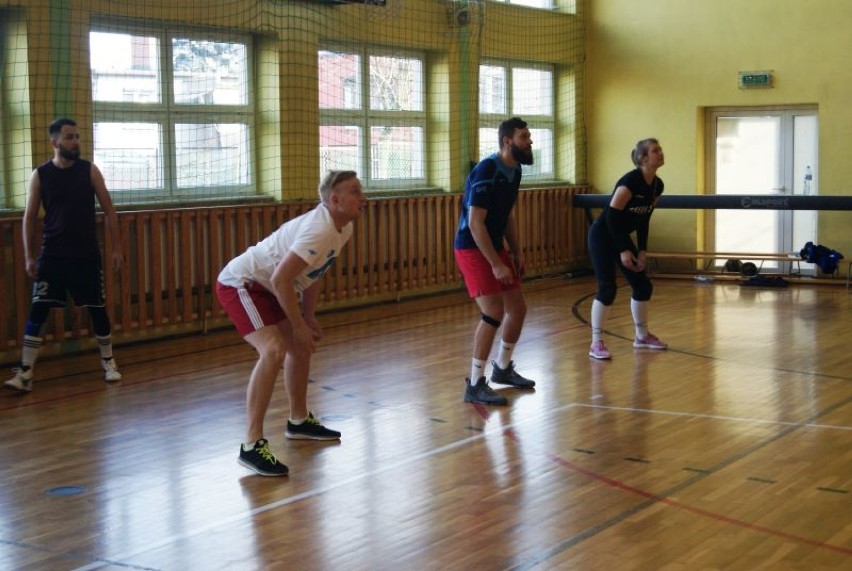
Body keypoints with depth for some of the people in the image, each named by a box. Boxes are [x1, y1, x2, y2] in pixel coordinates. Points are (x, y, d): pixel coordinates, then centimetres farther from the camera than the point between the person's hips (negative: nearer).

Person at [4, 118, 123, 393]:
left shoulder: (89, 170, -2)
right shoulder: (40, 174, -2)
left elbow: (108, 210, 2)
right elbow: (29, 217, 1)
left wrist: (116, 248, -2)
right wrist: (29, 256, -5)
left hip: (87, 254, 1)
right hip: (52, 255, 0)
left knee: (97, 309, 7)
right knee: (37, 311, -7)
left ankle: (108, 362, 25)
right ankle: (25, 373, -5)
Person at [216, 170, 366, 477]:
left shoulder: (343, 228, 3)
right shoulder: (319, 230, -28)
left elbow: (312, 272, 17)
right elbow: (280, 280, -31)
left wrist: (308, 317, 13)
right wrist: (299, 326, -22)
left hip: (266, 286, 11)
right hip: (240, 284, -11)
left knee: (300, 347, 21)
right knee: (273, 351, -27)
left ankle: (300, 421, 41)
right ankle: (252, 446, -25)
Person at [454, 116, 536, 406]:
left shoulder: (514, 170, 6)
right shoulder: (486, 171, -22)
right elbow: (475, 223, -25)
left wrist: (516, 252, 12)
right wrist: (496, 265, -24)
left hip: (495, 247, 9)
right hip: (472, 249, -9)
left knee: (518, 309, 12)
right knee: (494, 313, -17)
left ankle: (502, 368, 32)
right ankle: (475, 385, -8)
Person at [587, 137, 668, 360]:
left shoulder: (657, 185, 1)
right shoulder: (631, 181, -25)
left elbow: (644, 220, 9)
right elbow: (612, 215, -24)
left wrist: (642, 251, 4)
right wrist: (623, 250, -22)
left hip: (622, 236, 9)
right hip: (602, 235, -8)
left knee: (643, 285, 8)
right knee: (607, 288, -13)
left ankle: (642, 336, 24)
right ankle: (596, 344, -5)